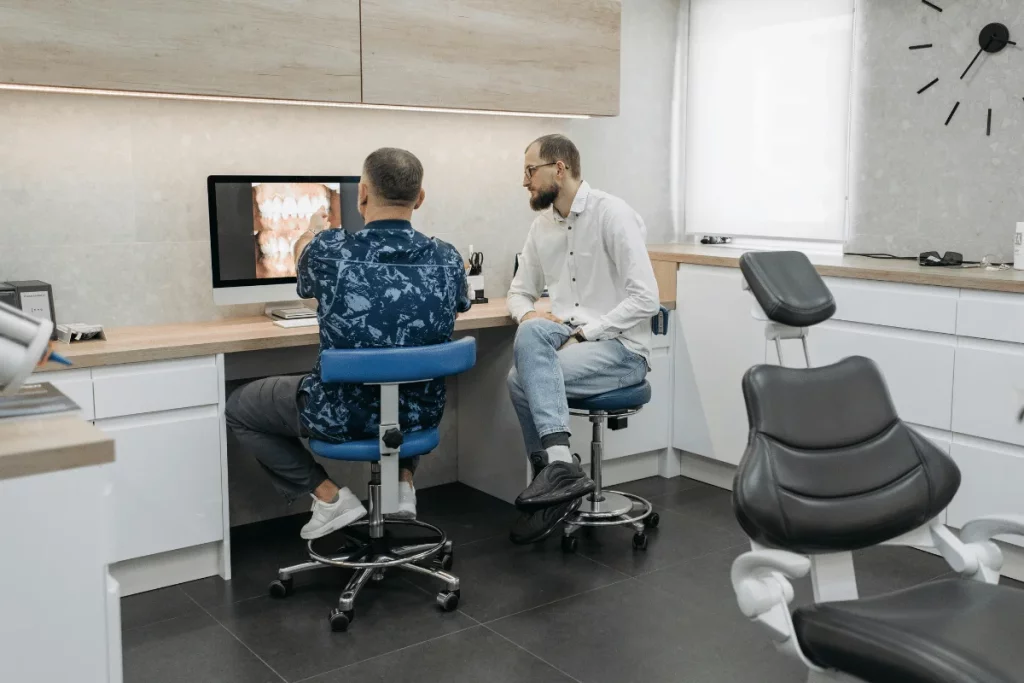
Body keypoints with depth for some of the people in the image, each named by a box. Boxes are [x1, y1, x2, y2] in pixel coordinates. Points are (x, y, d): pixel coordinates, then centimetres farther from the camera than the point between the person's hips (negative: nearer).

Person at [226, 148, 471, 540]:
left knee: (238, 408, 22)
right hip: (421, 415, 4)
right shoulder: (447, 258, -10)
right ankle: (404, 481, 22)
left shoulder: (327, 250, -18)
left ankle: (328, 497, 10)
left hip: (344, 417, -4)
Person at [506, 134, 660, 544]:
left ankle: (556, 468, -15)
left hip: (621, 349, -6)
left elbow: (645, 299, -17)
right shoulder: (542, 225, 12)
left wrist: (584, 334, -19)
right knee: (531, 334, -29)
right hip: (570, 337, 6)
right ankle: (559, 468, -31)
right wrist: (529, 315, -5)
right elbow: (519, 292, 19)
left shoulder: (613, 214, -10)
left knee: (522, 377, -27)